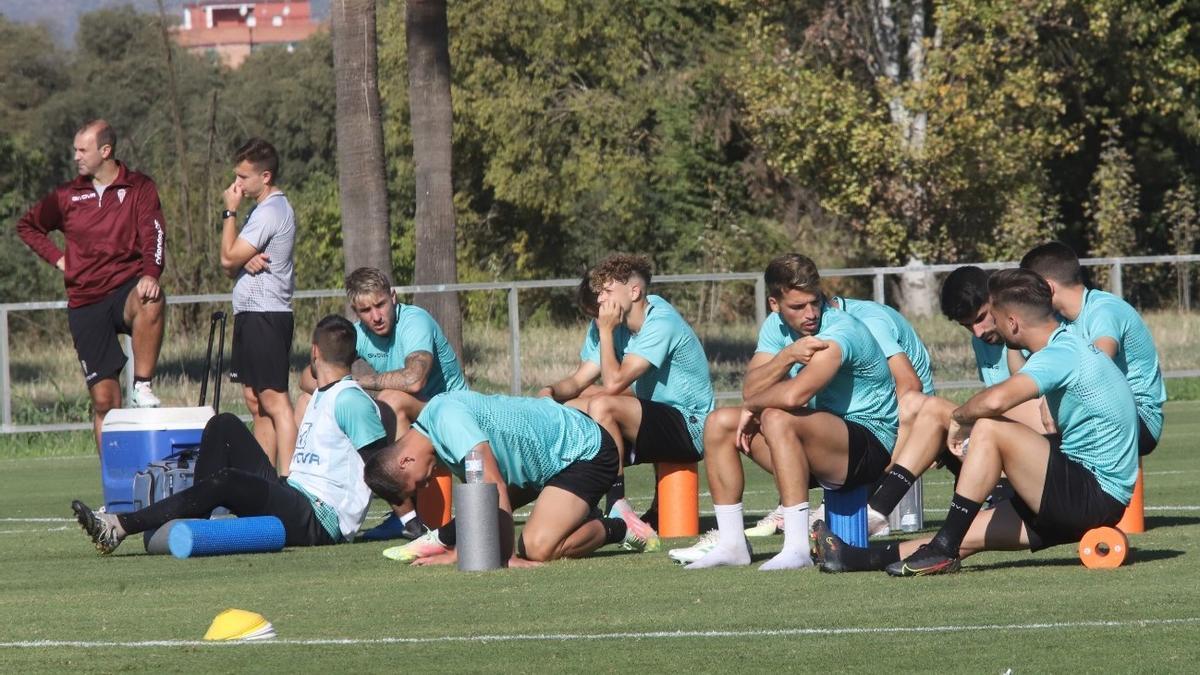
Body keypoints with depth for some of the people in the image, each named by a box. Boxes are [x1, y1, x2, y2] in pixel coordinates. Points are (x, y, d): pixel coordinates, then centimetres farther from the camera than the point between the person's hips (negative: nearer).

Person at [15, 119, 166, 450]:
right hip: (85, 303, 3)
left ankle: (143, 386, -30)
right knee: (104, 398, -1)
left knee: (150, 301, -41)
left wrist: (150, 273, -31)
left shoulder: (139, 188, 2)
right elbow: (27, 226, 26)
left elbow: (153, 234, -11)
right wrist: (57, 258, 10)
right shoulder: (68, 196, 10)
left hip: (127, 287, -3)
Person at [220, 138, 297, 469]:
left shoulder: (270, 212, -14)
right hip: (251, 315, 11)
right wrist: (247, 260, -7)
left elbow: (228, 258, -14)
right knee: (255, 400, 11)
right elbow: (232, 266, 17)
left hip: (264, 315, -11)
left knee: (274, 399, -14)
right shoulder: (272, 208, 18)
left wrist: (230, 211, -5)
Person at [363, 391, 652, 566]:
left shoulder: (447, 418, -27)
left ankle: (617, 529, -3)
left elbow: (494, 487, -32)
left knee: (537, 548, -21)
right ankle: (444, 537, 30)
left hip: (585, 454, -10)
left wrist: (510, 557, -29)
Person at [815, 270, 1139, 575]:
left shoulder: (1060, 355, -15)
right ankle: (856, 558, 14)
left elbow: (996, 400, -32)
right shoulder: (1072, 346, 17)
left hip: (1098, 494, -10)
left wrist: (960, 418, -9)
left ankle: (943, 550, -18)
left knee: (988, 428, -18)